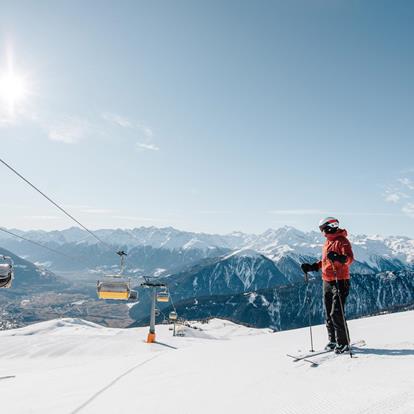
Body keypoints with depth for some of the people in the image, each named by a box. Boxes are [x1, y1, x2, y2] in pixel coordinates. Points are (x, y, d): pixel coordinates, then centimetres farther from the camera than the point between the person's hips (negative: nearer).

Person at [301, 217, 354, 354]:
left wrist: (338, 258, -40)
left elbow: (350, 258, -22)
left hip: (340, 281, -9)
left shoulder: (342, 241, -10)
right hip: (327, 282, 9)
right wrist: (313, 267, 18)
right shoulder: (327, 242, 17)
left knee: (336, 313, -9)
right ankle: (333, 340, 24)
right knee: (328, 314, 12)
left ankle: (344, 343, 4)